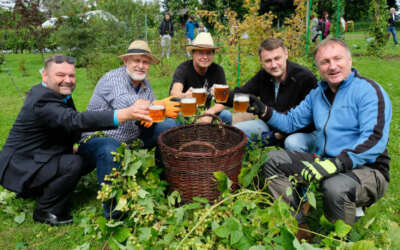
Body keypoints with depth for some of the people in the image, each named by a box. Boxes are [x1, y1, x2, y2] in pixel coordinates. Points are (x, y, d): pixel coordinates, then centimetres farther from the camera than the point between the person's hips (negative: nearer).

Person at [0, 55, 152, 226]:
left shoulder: (59, 94, 4)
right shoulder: (42, 101, -27)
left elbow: (69, 124, 16)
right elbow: (76, 120, -43)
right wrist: (125, 114, -54)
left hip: (36, 158, 10)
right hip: (19, 167, -10)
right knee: (73, 164, -28)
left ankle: (35, 189, 17)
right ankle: (44, 212, -7)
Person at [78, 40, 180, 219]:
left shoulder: (145, 85, 9)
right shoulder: (113, 77, -16)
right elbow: (125, 104, -36)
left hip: (131, 141, 7)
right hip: (97, 139, -7)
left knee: (171, 127, -3)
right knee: (110, 149, -42)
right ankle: (113, 210, -29)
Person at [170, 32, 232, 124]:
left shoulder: (217, 70, -9)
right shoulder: (183, 68, -18)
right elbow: (174, 92, -36)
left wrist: (210, 112, -32)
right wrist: (184, 96, -61)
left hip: (204, 113, 3)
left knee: (227, 115, -22)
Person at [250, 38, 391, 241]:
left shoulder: (368, 90, -11)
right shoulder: (318, 93, 12)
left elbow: (375, 138, -23)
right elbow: (291, 121, 19)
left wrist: (336, 164, -35)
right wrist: (263, 111, 2)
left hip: (366, 169, -7)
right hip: (324, 161, 7)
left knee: (335, 187, -39)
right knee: (274, 160, -2)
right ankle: (298, 227, -7)